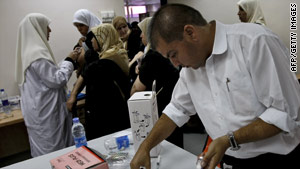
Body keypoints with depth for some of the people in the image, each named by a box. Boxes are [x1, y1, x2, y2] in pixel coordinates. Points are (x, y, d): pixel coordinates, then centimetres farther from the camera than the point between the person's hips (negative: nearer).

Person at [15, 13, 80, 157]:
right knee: (53, 152, 2)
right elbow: (57, 80, -20)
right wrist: (69, 61, -8)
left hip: (40, 110, 10)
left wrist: (69, 61, 14)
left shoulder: (29, 51, 11)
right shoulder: (37, 53, -21)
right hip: (45, 112, -10)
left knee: (44, 149, 19)